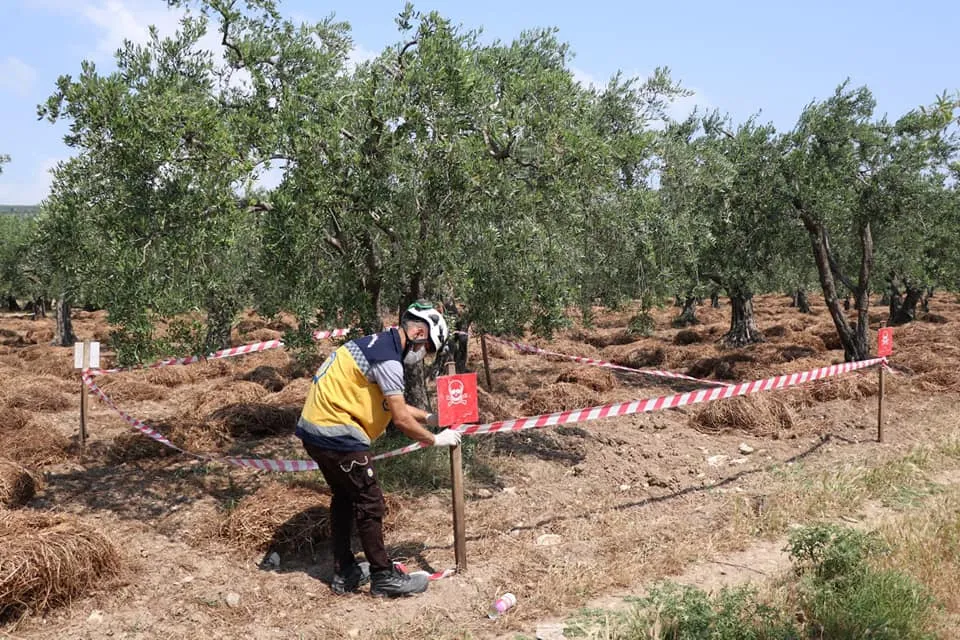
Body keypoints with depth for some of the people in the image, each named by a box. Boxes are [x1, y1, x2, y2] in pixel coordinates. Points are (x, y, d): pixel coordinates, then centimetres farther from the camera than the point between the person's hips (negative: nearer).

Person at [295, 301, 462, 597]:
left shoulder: (377, 343, 13)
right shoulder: (388, 359, -18)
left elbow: (392, 404, 19)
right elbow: (401, 420, -18)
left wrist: (429, 417, 13)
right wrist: (436, 440, -5)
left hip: (315, 429, 10)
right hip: (336, 436, -10)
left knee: (344, 498, 20)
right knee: (369, 503, 0)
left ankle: (344, 574, 30)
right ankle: (384, 577, 12)